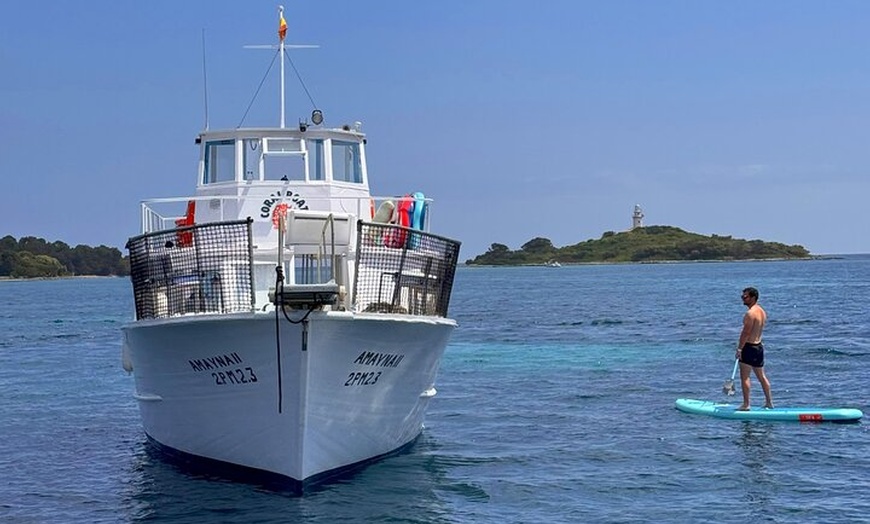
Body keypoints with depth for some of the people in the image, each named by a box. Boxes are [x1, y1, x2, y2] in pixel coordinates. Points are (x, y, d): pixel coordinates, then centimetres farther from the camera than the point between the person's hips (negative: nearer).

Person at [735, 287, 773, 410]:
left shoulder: (750, 313, -18)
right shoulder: (762, 312, 10)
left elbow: (746, 333, -21)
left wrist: (739, 349, -17)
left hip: (749, 347, -9)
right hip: (759, 346, 9)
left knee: (744, 377, -3)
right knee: (761, 376, 17)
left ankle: (746, 404, -2)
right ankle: (769, 402, 23)